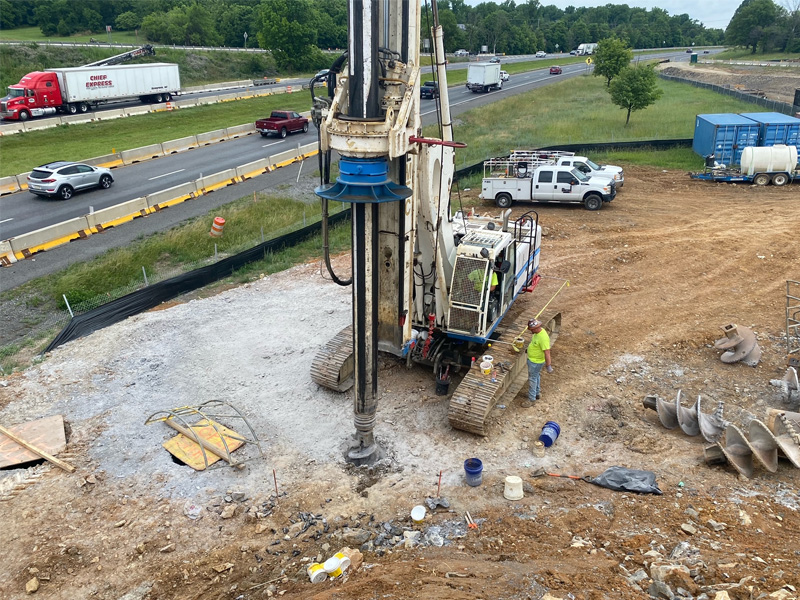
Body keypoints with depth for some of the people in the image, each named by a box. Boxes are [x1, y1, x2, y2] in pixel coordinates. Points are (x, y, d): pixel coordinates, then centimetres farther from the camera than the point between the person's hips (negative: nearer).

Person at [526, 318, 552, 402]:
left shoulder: (543, 338, -34)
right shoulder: (538, 332, -4)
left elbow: (547, 352, -31)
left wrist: (548, 365, -27)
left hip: (536, 362, -10)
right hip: (532, 359, 10)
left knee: (532, 379, 3)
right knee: (535, 377, 24)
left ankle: (531, 399, 16)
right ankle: (537, 393, 42)